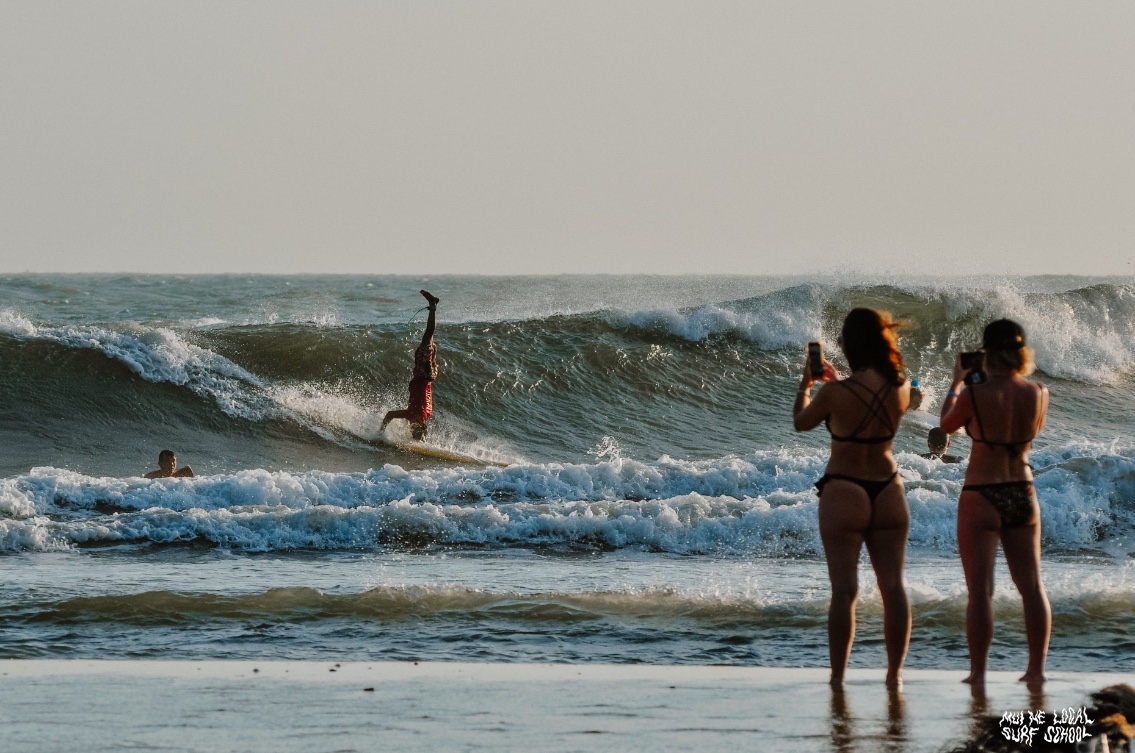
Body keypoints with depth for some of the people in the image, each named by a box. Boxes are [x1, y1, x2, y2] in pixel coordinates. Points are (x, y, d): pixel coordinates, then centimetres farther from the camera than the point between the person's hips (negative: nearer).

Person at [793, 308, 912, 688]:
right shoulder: (900, 386, -4)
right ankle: (894, 672, 7)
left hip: (844, 494, -4)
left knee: (844, 588, -2)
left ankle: (838, 675, 0)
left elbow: (800, 422, 2)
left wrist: (806, 382, 18)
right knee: (892, 585, 6)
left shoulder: (835, 394, -17)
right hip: (888, 490, 4)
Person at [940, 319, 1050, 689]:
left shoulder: (975, 395, -17)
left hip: (981, 498, -4)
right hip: (1023, 495, 4)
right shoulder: (1038, 394, -5)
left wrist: (957, 382, 15)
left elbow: (947, 424, 3)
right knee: (1031, 585, 10)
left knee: (980, 589, 0)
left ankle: (978, 672, 2)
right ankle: (1037, 669, 9)